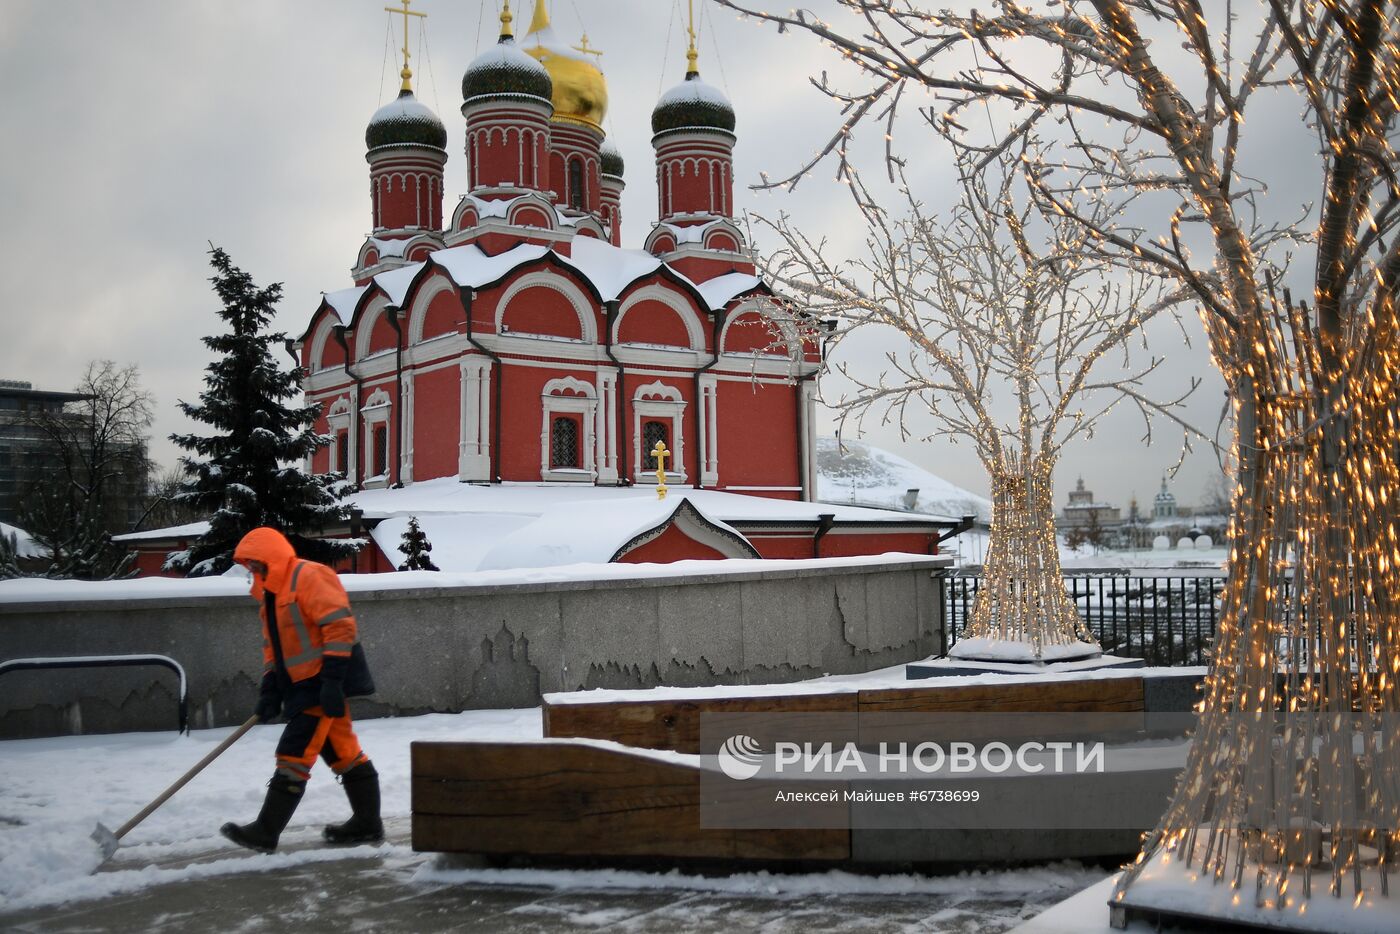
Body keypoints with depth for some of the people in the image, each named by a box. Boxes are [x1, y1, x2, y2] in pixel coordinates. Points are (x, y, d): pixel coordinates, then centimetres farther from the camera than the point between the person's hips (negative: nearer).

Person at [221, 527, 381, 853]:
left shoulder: (310, 577, -14)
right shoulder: (272, 594, 18)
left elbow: (340, 626, -22)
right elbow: (273, 646, 21)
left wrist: (332, 681, -25)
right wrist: (270, 691, 9)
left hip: (324, 683, -10)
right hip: (304, 685, 10)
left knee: (294, 752, -10)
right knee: (343, 752, 13)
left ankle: (266, 832, -6)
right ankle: (367, 823, 21)